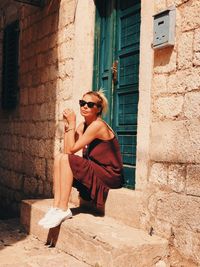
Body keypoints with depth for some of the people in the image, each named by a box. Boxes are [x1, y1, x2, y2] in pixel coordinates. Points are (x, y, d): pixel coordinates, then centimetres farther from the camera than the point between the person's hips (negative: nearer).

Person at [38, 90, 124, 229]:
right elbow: (68, 150, 0)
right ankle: (56, 207, -4)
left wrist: (72, 124, -13)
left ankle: (63, 210, -15)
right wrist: (68, 125, -4)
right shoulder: (83, 125, 9)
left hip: (110, 175, -9)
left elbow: (71, 149, -18)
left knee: (65, 159, -20)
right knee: (60, 158, -2)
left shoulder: (97, 125, -17)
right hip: (95, 171, 9)